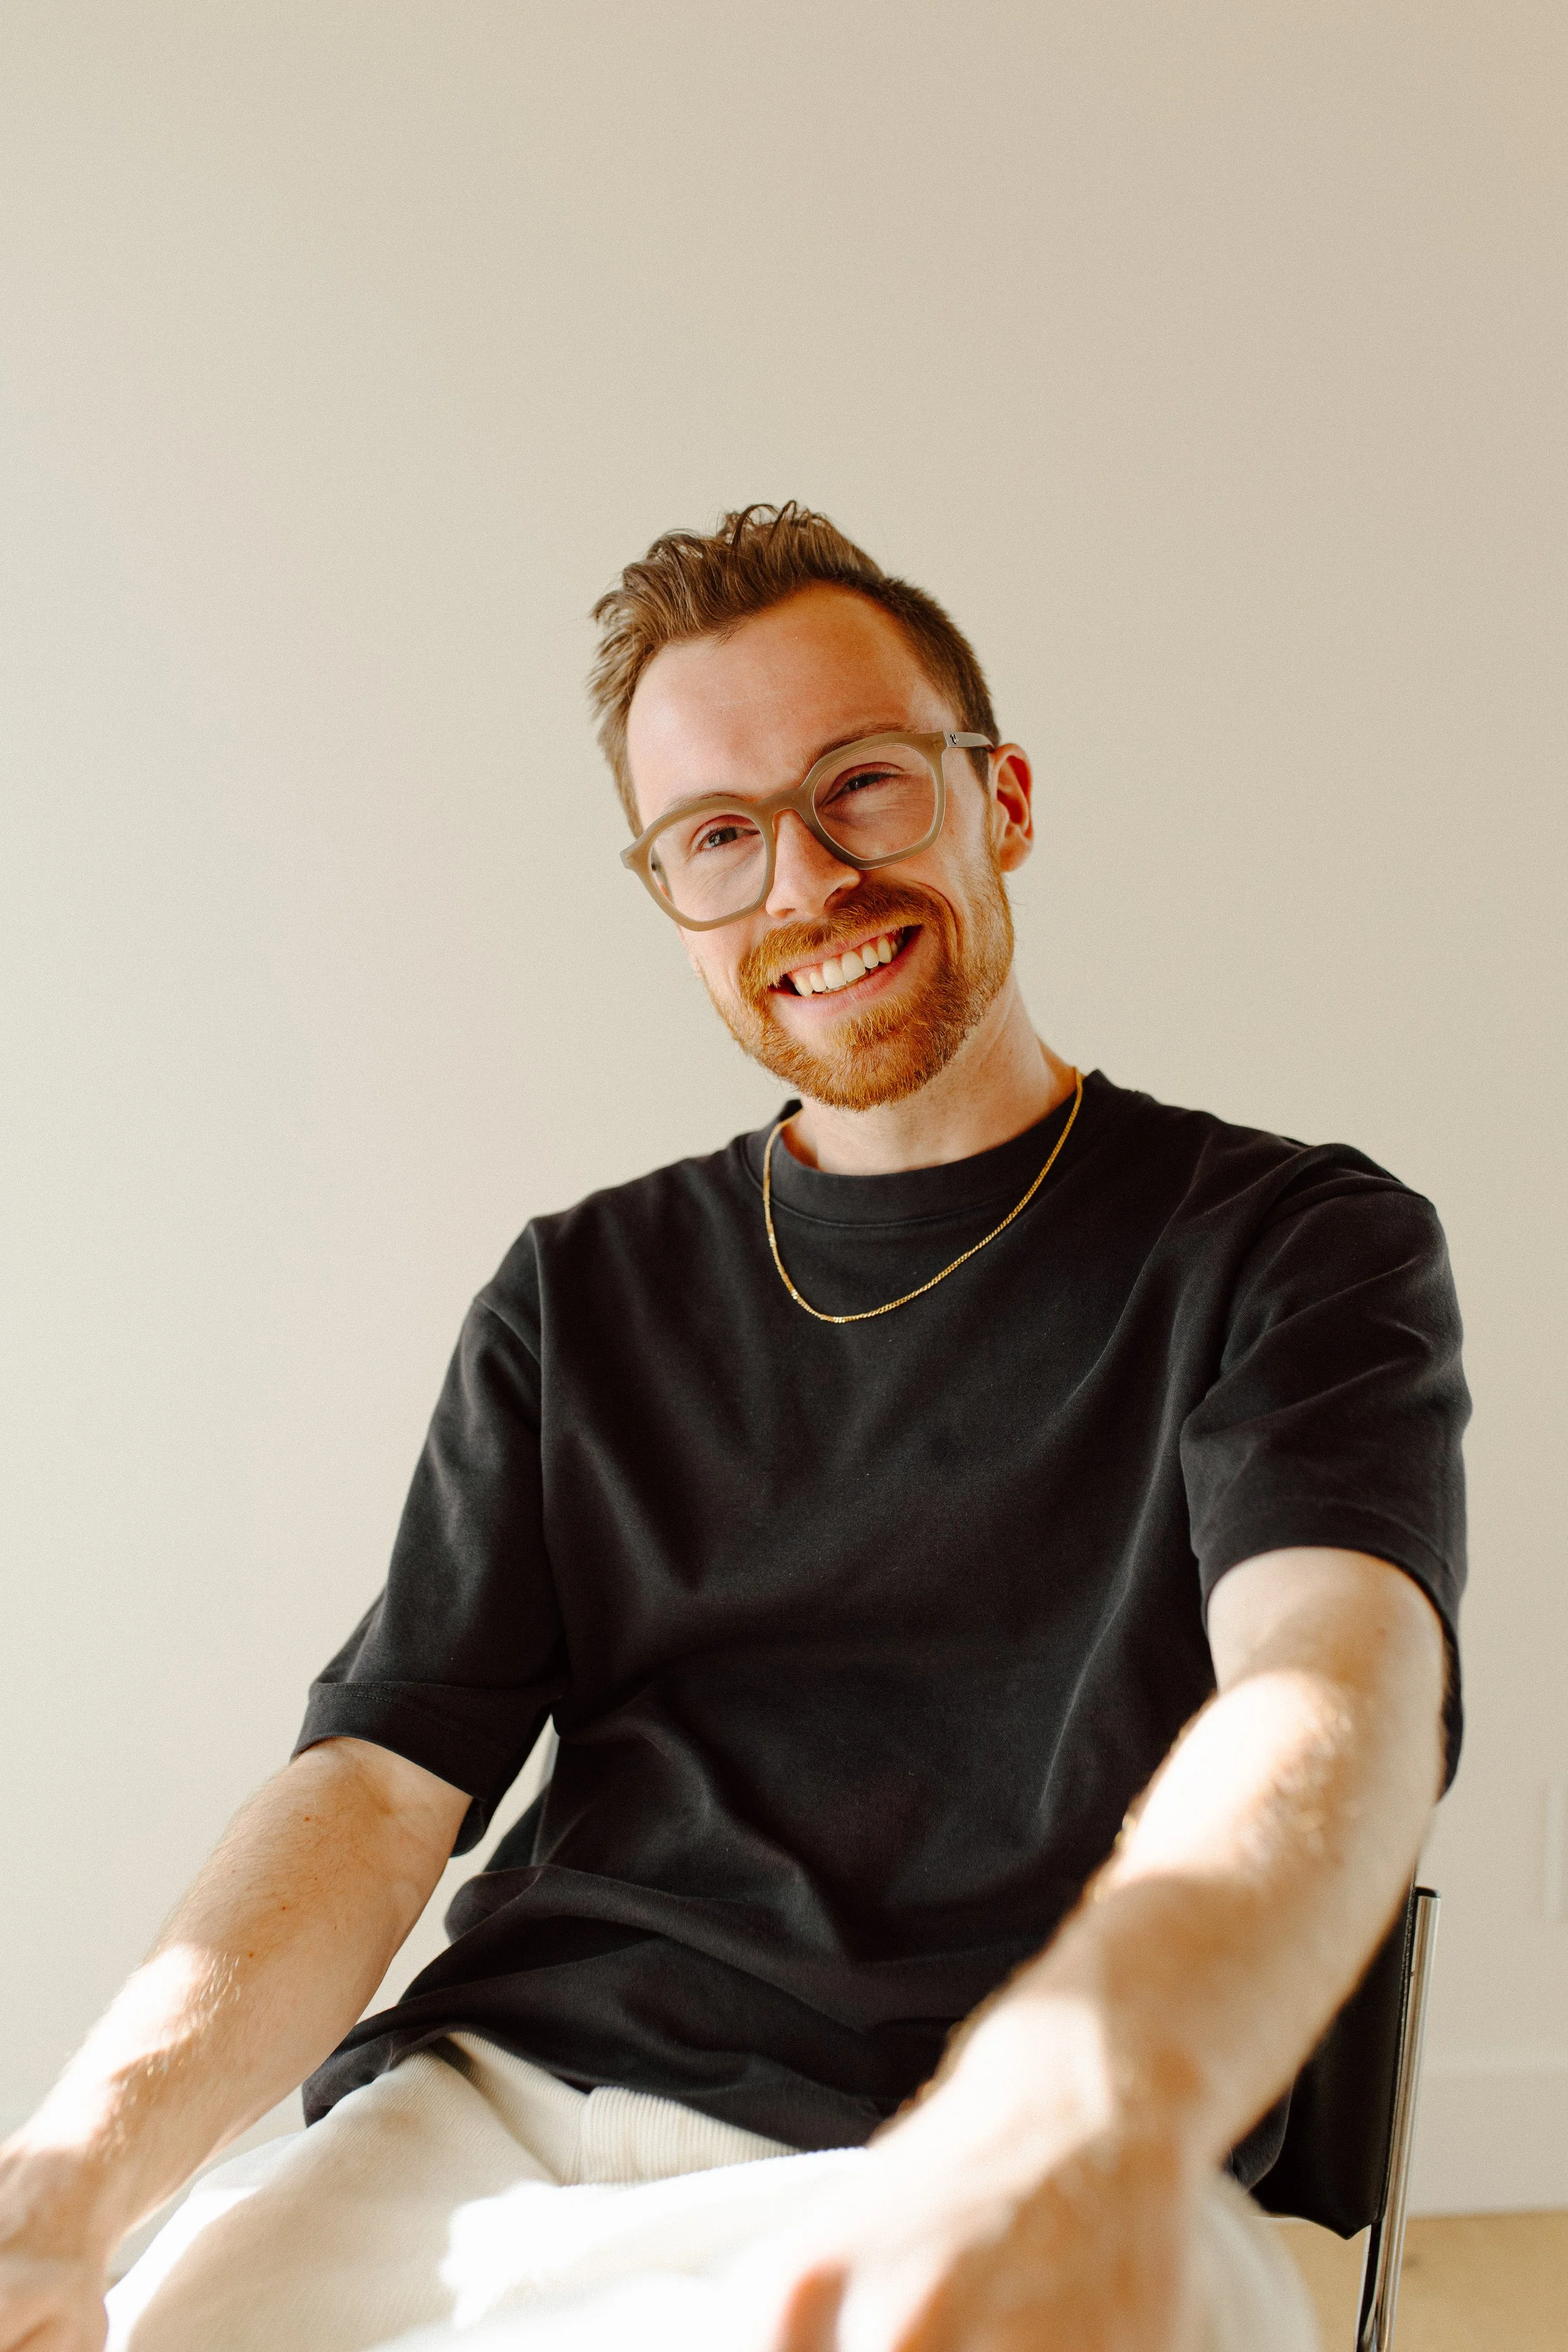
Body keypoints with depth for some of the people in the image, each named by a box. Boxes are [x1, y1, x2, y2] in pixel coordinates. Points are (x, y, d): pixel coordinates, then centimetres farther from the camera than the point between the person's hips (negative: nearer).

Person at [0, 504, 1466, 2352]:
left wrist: (1085, 2105, -39)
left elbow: (1333, 1681, -15)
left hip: (1035, 2175, -3)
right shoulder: (583, 1298, 17)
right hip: (497, 2107, 4)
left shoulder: (1293, 1247, 5)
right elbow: (383, 1781, 8)